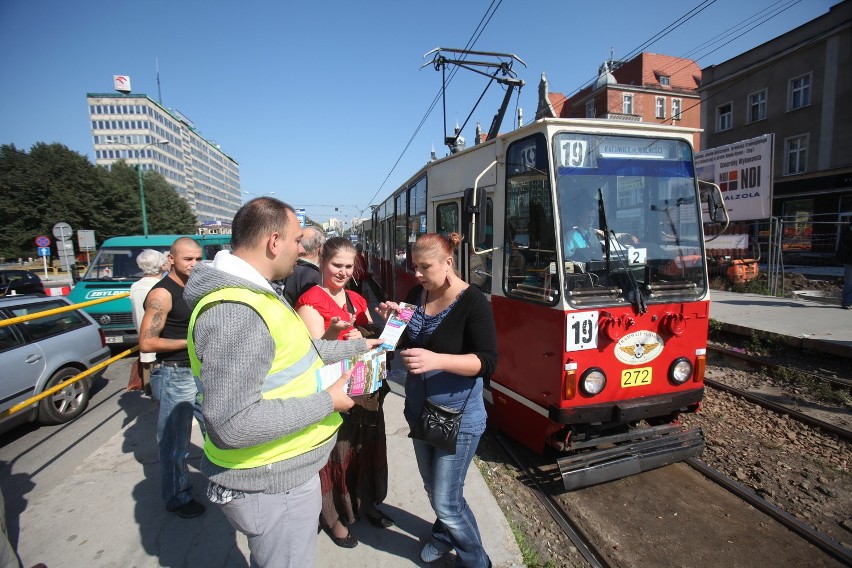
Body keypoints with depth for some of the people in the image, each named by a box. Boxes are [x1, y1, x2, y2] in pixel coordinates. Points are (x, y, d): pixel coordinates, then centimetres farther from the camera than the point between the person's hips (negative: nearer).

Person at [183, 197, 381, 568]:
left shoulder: (254, 293, 5)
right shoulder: (233, 311, -29)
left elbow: (297, 349, 14)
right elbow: (233, 424, -32)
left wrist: (358, 346, 17)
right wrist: (328, 402, -24)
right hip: (271, 486, -10)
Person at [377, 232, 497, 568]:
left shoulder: (473, 302, -19)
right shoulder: (416, 295, 0)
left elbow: (488, 362, -23)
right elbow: (405, 345, 9)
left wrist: (436, 360, -36)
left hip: (458, 415, -6)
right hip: (420, 409, 6)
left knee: (446, 500, 4)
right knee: (432, 487, 23)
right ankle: (444, 535, 51)